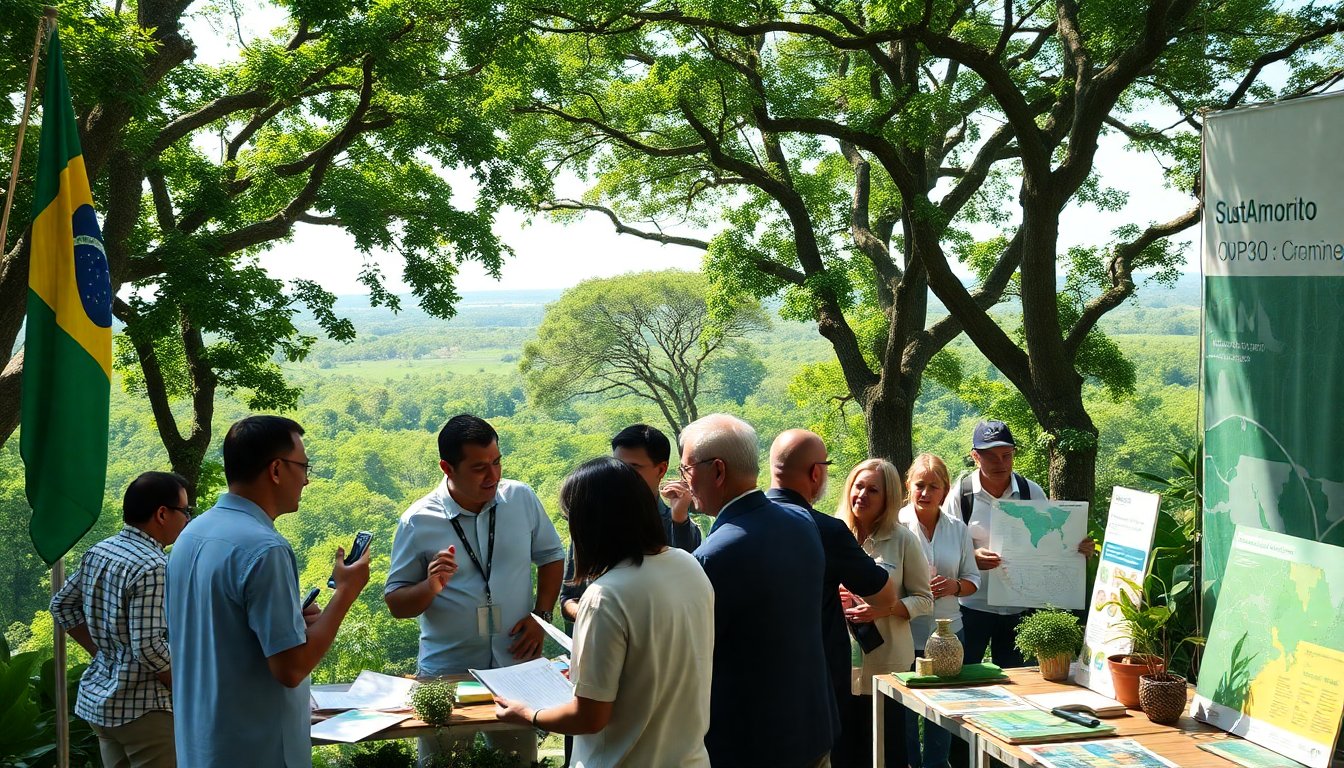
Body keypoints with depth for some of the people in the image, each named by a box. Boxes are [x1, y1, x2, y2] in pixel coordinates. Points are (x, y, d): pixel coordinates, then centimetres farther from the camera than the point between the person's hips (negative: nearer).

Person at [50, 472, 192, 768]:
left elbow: (62, 606, 15)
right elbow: (149, 648, -25)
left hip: (99, 697, 9)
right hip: (142, 707, -9)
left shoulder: (98, 551, 5)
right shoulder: (152, 567, -22)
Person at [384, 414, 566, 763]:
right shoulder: (418, 521, -10)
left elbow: (551, 556, 11)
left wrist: (541, 615, -1)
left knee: (519, 760, 15)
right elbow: (396, 604, -4)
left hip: (516, 666, 2)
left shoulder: (522, 498, -3)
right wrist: (430, 587, -24)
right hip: (446, 674, -2)